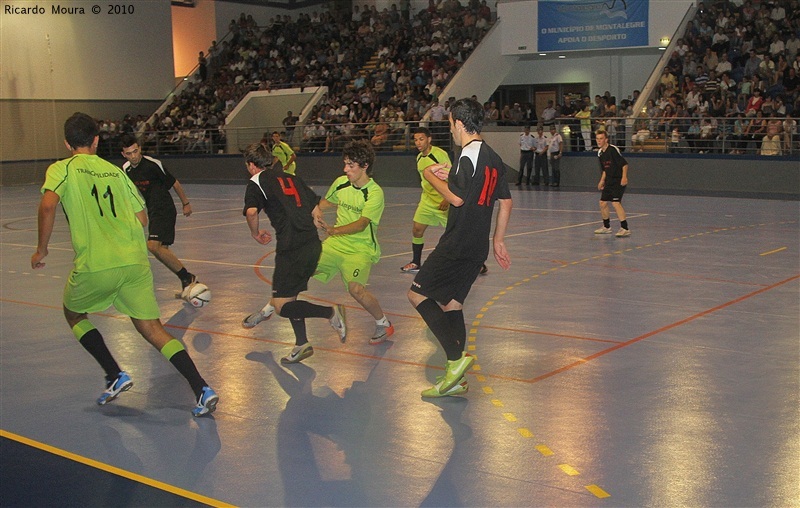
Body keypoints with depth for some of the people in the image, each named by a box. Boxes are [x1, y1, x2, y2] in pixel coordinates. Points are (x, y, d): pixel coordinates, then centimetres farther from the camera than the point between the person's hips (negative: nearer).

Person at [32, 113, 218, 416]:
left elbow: (48, 205, -15)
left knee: (74, 314, 25)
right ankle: (202, 389, -10)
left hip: (94, 266, -3)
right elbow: (142, 218, 17)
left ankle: (115, 376, 14)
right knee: (152, 329, 5)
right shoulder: (116, 171, 17)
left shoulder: (61, 169, 4)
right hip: (135, 261, 4)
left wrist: (42, 249, -4)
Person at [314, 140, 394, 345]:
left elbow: (362, 224, -29)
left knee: (355, 288, -26)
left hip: (360, 249, -6)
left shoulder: (375, 193, -17)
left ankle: (383, 324, -1)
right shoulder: (341, 182, 0)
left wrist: (334, 230, -42)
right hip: (335, 244, 6)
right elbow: (325, 202, 23)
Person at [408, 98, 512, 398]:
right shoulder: (493, 157, 14)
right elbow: (506, 203, 18)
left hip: (458, 244, -9)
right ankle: (455, 379, 15)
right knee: (451, 303, 13)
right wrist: (498, 241, 24)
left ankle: (456, 358, -9)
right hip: (478, 247, 9)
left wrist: (431, 176, -6)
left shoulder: (469, 154, -14)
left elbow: (457, 197, -22)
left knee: (417, 293, -2)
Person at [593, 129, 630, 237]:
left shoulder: (613, 150, -16)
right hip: (609, 182, 9)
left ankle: (625, 228, -20)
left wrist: (624, 177, -25)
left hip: (619, 181, -9)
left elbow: (624, 164, -17)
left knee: (616, 203, -20)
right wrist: (602, 181, 18)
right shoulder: (600, 153, 10)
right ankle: (606, 227, 28)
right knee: (602, 203, 11)